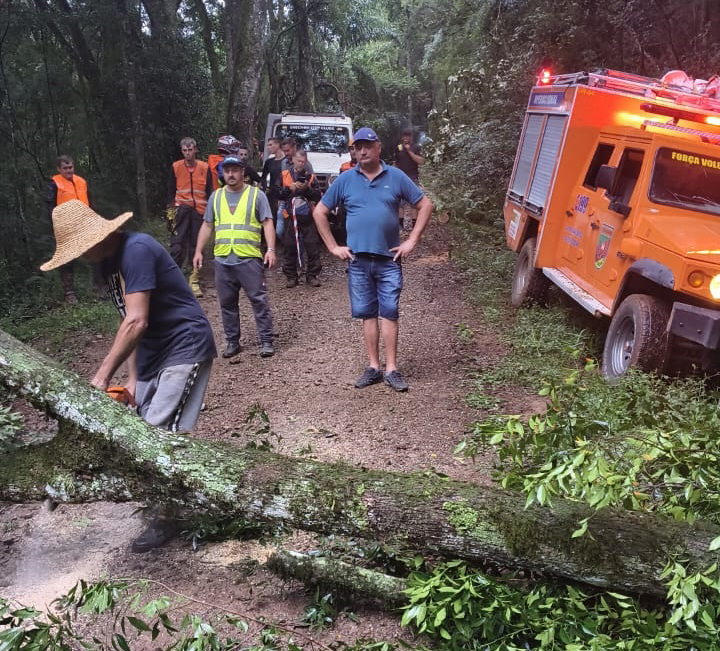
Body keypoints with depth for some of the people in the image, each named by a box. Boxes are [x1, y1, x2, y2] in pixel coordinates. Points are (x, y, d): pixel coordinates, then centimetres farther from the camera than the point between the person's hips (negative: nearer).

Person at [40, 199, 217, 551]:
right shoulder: (110, 263, 9)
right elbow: (132, 325, 8)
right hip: (153, 353, 9)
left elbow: (136, 322, -26)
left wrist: (102, 376, -24)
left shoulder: (136, 250, -20)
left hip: (185, 348, -9)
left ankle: (170, 517, 7)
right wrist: (133, 379, 2)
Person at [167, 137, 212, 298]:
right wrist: (170, 211, 3)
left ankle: (194, 281, 14)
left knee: (196, 246, 7)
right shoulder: (176, 167, 3)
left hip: (199, 211, 1)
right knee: (177, 245, -12)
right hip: (181, 210, -1)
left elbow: (209, 192, 9)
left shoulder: (205, 168, 4)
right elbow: (171, 191, 8)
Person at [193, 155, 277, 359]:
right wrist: (198, 251, 10)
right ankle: (232, 341, 19)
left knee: (259, 300, -2)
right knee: (227, 303, 9)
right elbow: (207, 226, 16)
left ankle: (266, 341, 4)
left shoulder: (256, 194, 3)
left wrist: (271, 249, -14)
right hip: (222, 259, 4)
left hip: (249, 258, -4)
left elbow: (267, 223, -2)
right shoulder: (216, 196, 14)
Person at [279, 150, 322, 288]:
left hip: (307, 217, 0)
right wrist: (289, 188, -11)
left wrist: (308, 188, -13)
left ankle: (312, 275, 9)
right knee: (289, 247, 1)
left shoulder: (311, 177, 9)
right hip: (290, 216, 0)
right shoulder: (284, 175, 8)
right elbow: (278, 194, 2)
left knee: (313, 246, -1)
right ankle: (291, 276, 11)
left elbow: (317, 196, 2)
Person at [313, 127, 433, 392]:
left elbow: (425, 205, 6)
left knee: (389, 313, -1)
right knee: (367, 314, 7)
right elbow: (319, 212, 11)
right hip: (358, 259, 1)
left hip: (389, 259, -1)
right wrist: (333, 247, 4)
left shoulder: (396, 177, 2)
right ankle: (373, 367, 17)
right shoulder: (345, 180, 5)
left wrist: (411, 241, 0)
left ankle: (391, 369, 5)